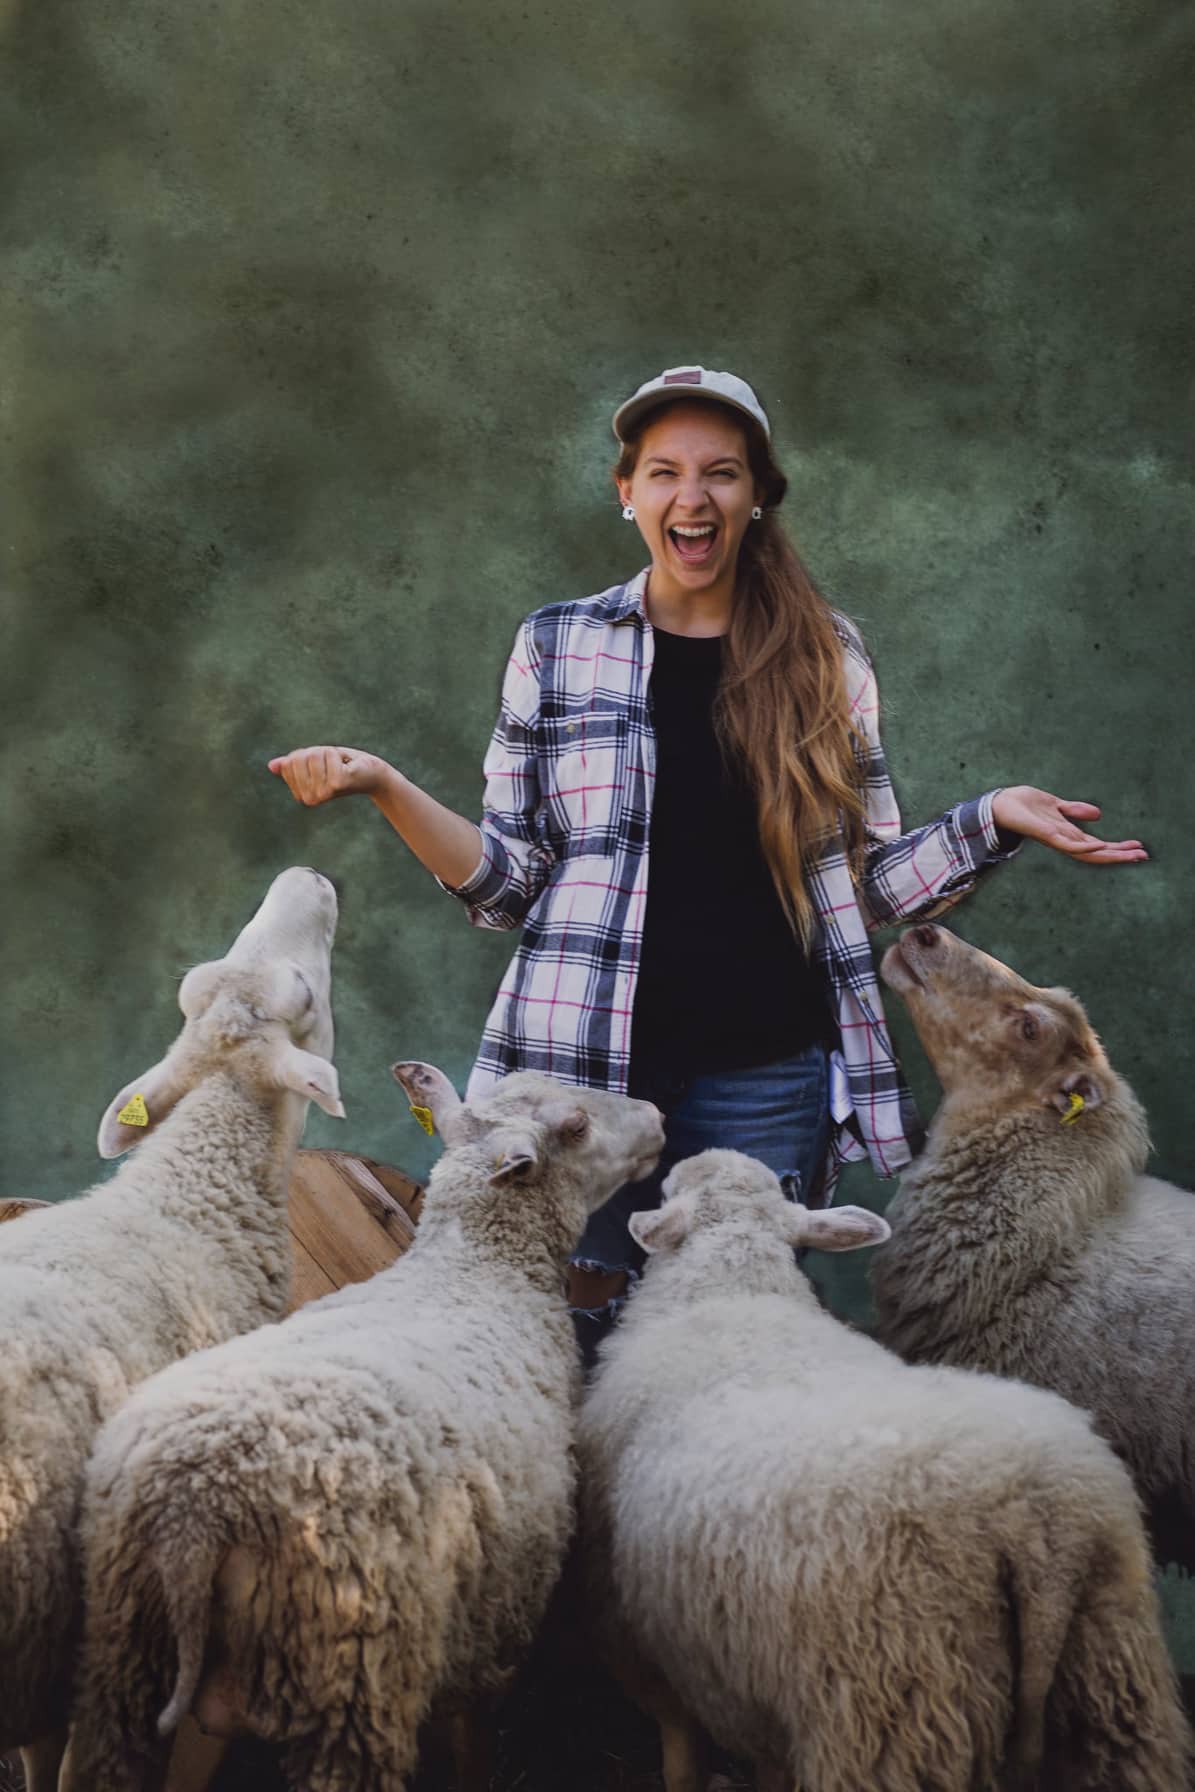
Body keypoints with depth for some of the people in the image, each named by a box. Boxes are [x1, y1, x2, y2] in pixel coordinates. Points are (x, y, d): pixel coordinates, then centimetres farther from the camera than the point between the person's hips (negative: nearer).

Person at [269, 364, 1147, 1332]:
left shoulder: (826, 656, 7)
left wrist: (994, 817, -4)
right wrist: (383, 787, -8)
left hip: (765, 1076, 1)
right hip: (585, 1060, 0)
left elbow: (867, 882, 9)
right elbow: (508, 881, 4)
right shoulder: (557, 645, 5)